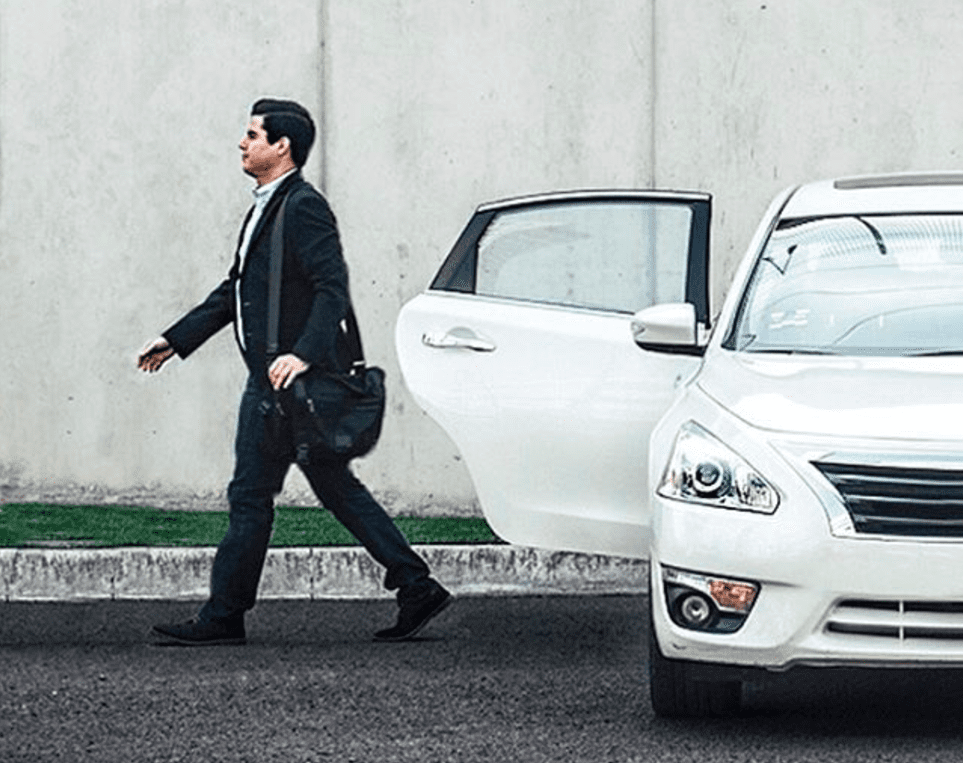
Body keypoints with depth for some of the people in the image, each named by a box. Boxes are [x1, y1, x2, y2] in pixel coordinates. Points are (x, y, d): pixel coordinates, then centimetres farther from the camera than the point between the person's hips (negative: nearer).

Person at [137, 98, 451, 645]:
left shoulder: (303, 208, -14)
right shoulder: (268, 207, 17)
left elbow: (334, 289, -24)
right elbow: (236, 290, 25)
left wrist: (303, 355, -35)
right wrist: (176, 340, 24)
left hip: (290, 378, -10)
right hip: (271, 378, 10)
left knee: (250, 496, -2)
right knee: (337, 489, 11)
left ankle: (224, 617, 6)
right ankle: (417, 589, 12)